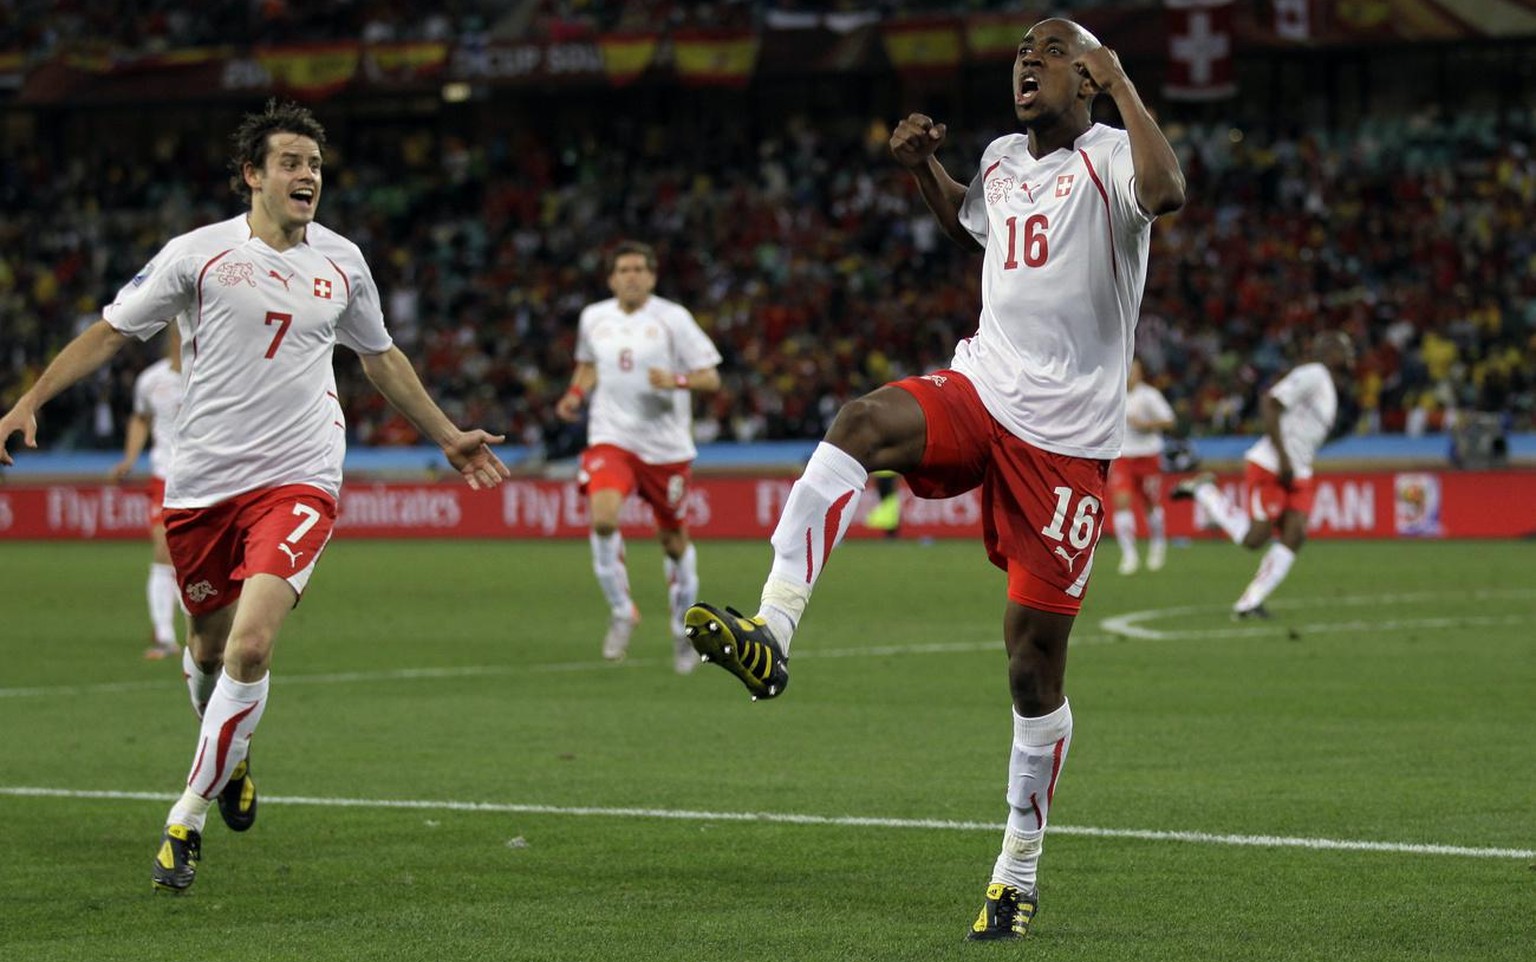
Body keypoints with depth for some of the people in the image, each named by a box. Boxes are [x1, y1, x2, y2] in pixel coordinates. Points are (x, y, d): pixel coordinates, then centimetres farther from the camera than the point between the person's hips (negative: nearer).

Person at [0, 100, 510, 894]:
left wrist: (448, 437, 30)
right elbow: (110, 331, 4)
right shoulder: (199, 254, -2)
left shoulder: (341, 262, 8)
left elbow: (380, 357, 25)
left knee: (251, 645, -19)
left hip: (297, 480, 0)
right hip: (203, 484, 0)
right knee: (209, 646, 12)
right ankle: (227, 757, 46)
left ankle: (189, 817, -7)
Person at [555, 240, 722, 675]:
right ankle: (621, 611, -6)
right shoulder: (593, 318, 5)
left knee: (674, 540, 9)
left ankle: (683, 628, 31)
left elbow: (711, 378, -6)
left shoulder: (672, 318, -6)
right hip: (611, 439, 1)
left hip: (666, 447, -1)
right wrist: (576, 393, 7)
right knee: (603, 516, -24)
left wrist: (677, 381, -25)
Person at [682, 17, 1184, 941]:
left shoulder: (1105, 157, -7)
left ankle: (1019, 870, 14)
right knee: (861, 421, -29)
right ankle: (770, 635, -41)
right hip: (980, 389, 5)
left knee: (1035, 665, -1)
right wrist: (924, 167, 18)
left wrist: (1120, 80, -22)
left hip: (1067, 438, -5)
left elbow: (1165, 193, -33)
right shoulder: (1001, 161, 13)